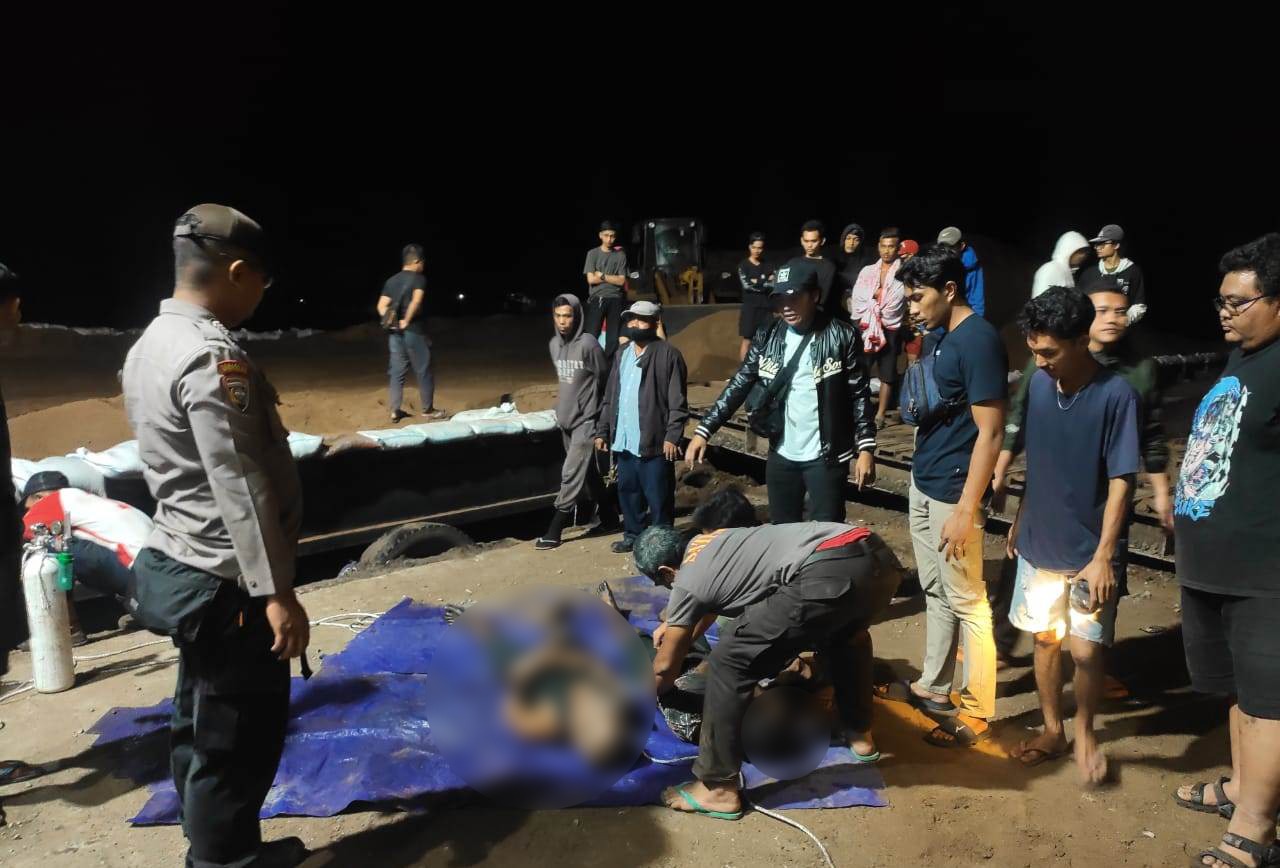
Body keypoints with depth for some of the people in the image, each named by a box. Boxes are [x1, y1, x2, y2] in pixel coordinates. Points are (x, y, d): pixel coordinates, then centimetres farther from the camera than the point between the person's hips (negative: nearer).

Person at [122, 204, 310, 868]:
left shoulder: (150, 345, 10)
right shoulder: (212, 355, -21)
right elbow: (240, 488, -25)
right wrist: (276, 592, -22)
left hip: (184, 569, 10)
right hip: (226, 584, -10)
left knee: (201, 726, 20)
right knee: (240, 737, 2)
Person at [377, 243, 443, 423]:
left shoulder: (391, 280, 12)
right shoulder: (419, 279, -7)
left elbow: (382, 306, 2)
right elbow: (416, 300, -24)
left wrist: (391, 322, -5)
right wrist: (407, 321, -16)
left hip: (395, 333, 6)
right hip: (414, 332, -6)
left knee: (397, 373, 9)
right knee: (423, 372, 6)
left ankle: (395, 411, 9)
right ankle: (428, 410, 13)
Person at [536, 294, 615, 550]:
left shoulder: (588, 344, -15)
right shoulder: (554, 344, 6)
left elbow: (604, 379, -8)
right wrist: (564, 406, 16)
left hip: (586, 420, -7)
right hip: (566, 418, 7)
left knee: (571, 475, -8)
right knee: (588, 472, 16)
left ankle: (554, 531, -6)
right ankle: (607, 515, 30)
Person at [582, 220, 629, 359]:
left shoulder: (620, 255, 6)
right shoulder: (592, 254, 3)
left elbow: (621, 281, -1)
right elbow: (591, 279, -6)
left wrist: (602, 275, -4)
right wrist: (612, 277, -2)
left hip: (615, 300, 1)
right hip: (597, 299, -1)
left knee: (613, 338, 1)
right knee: (591, 336, -7)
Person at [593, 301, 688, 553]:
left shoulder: (668, 354, -8)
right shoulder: (621, 355, 14)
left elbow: (678, 402, -12)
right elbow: (610, 397, 17)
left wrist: (672, 436, -19)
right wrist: (602, 431, 11)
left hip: (654, 441, -7)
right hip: (624, 440, 7)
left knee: (658, 497, 2)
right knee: (628, 492, 16)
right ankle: (633, 535, 31)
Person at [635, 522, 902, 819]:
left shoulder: (686, 583, 11)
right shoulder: (706, 542, 31)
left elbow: (665, 668, 24)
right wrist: (676, 625, 65)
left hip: (827, 574, -9)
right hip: (878, 556, 9)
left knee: (728, 663, 3)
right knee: (846, 633, 41)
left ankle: (718, 789, 12)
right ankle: (859, 734, 51)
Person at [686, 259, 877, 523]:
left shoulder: (842, 337, -9)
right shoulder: (766, 338, 1)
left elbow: (860, 396, -6)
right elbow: (738, 386, 1)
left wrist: (866, 448, -12)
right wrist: (703, 430, -7)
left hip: (826, 456, -4)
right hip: (781, 455, 4)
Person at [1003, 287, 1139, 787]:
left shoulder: (1116, 395, -17)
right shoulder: (1038, 385, -2)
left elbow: (1121, 481, -15)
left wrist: (1103, 556, -18)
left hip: (1088, 553, -4)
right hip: (1039, 544, 5)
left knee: (1085, 650, -2)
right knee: (1045, 640, 14)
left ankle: (1085, 730, 25)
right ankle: (1052, 730, 32)